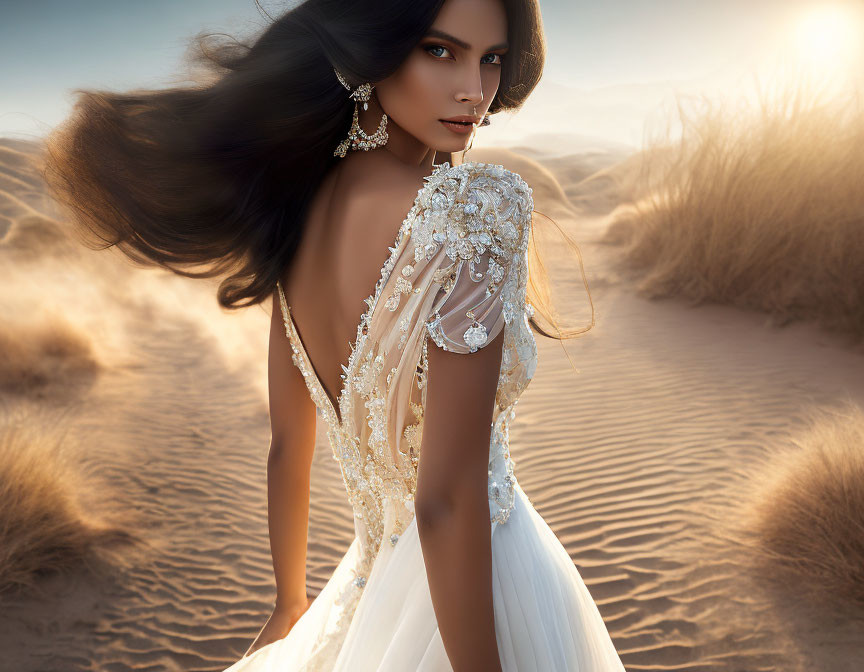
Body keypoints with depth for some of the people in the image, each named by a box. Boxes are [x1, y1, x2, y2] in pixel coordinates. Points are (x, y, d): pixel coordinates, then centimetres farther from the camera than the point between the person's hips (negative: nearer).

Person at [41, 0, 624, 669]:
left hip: (373, 577, 6)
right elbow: (446, 502, -26)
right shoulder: (479, 205, -24)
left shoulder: (300, 208, -4)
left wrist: (291, 602, 16)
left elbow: (289, 448, 4)